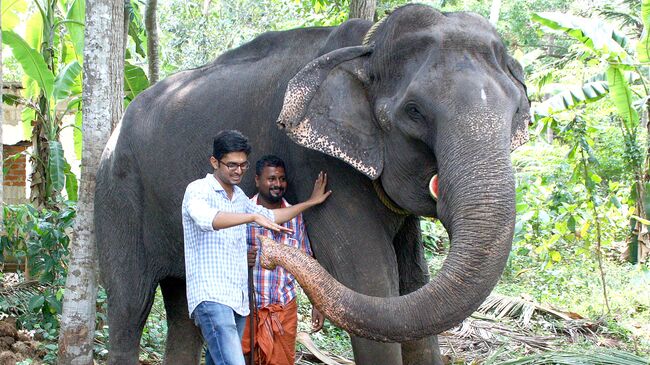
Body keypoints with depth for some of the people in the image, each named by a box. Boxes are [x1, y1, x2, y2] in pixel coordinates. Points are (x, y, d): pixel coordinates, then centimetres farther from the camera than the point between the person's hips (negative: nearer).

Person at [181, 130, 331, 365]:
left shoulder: (239, 196, 20)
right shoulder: (198, 190, -5)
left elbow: (270, 217, 36)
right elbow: (207, 218, -27)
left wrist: (311, 202, 36)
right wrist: (254, 216, -36)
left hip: (238, 299, 8)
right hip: (211, 296, -8)